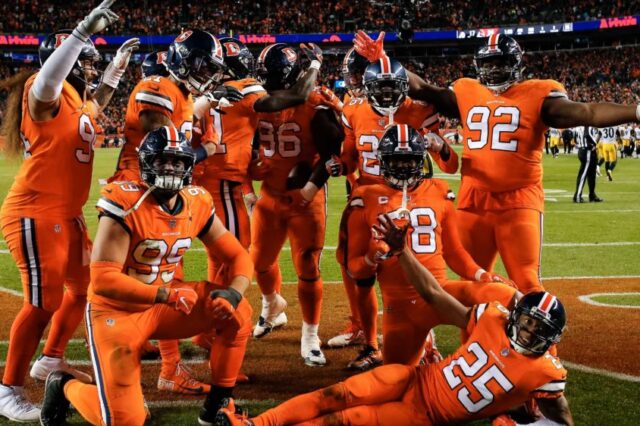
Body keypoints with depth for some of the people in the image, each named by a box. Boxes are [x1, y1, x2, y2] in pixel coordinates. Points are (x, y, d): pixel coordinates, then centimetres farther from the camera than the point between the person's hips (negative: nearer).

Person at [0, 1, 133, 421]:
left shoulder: (78, 100, 15)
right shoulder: (42, 94, -13)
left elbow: (97, 100, 40)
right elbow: (47, 81, -39)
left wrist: (119, 62, 36)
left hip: (68, 215, 10)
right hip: (34, 214, -10)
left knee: (85, 287, 20)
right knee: (43, 301, -12)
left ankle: (51, 360, 36)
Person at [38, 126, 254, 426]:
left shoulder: (197, 205, -5)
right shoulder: (126, 203, -24)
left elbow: (238, 256, 1)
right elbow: (103, 280, -29)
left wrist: (234, 292, -21)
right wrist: (167, 295, -32)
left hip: (162, 306, 6)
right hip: (117, 311, -6)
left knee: (236, 313, -11)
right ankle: (64, 386, 20)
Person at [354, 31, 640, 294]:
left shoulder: (537, 94, -4)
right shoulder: (466, 92, 11)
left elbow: (581, 113, -16)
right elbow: (421, 90, 16)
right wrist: (381, 60, 10)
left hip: (519, 202, -5)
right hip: (473, 201, 5)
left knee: (527, 284, -7)